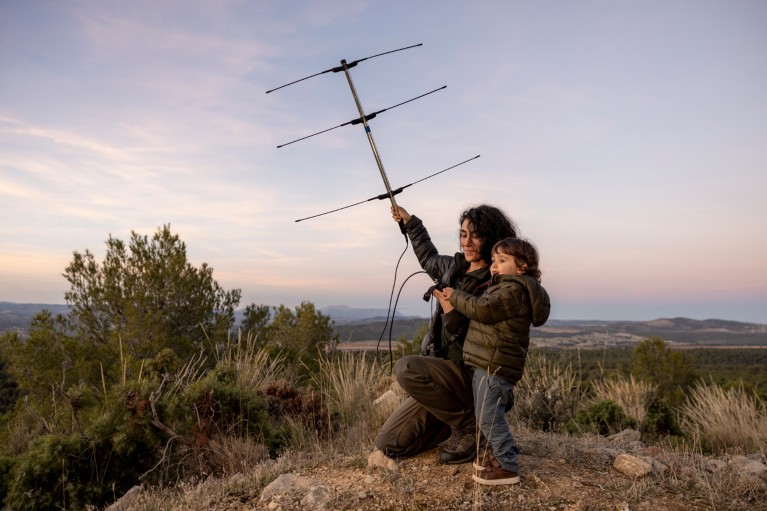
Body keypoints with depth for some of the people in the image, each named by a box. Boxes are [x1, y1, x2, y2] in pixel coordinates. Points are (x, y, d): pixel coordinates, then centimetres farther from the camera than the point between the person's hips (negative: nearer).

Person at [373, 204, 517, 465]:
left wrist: (452, 311, -29)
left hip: (468, 372, -7)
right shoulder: (455, 266, 7)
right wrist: (409, 221, 33)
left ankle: (470, 426, -12)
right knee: (387, 445, 2)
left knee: (407, 368, -33)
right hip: (440, 366, 7)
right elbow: (429, 258, 30)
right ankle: (458, 417, 19)